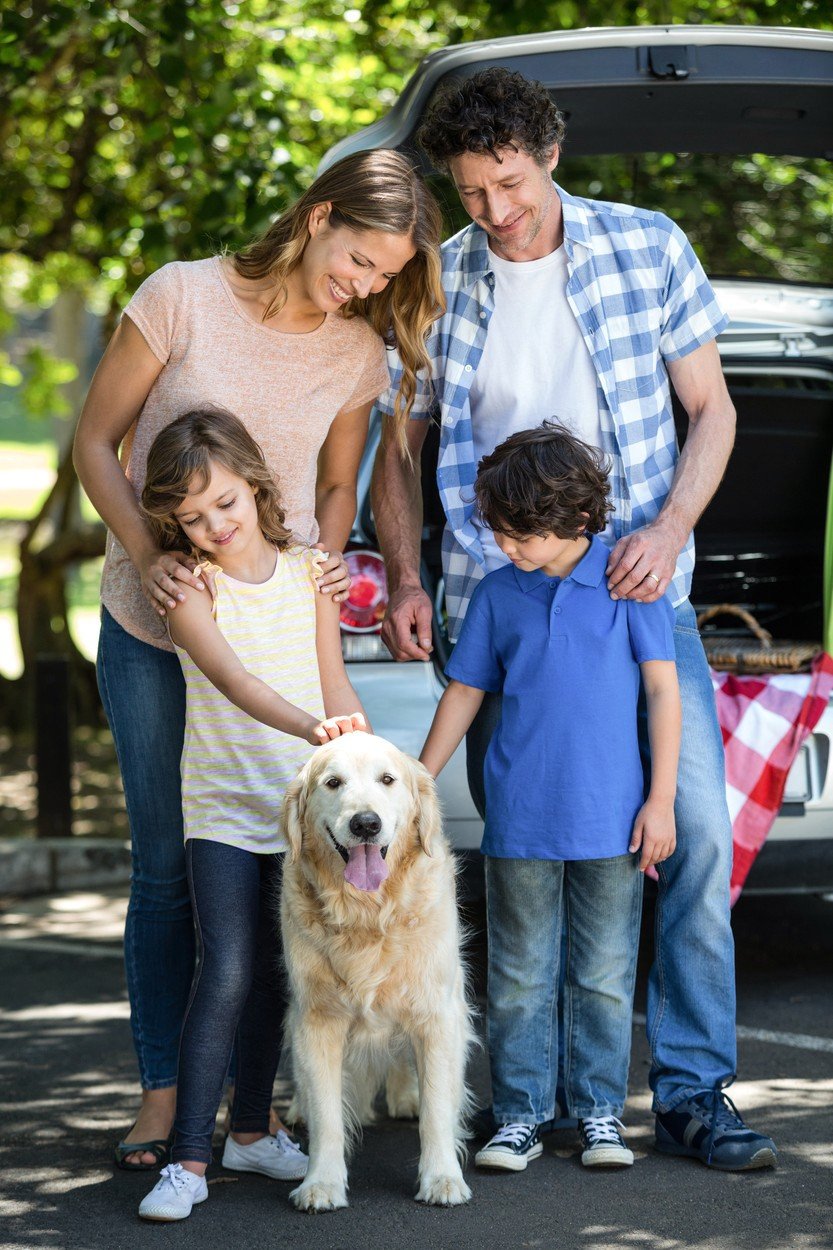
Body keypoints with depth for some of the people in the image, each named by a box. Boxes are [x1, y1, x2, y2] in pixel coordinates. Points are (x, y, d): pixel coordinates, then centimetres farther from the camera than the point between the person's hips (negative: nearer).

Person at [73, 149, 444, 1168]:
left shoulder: (359, 352, 1)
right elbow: (95, 443, -5)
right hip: (154, 624, -2)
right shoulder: (184, 298, -9)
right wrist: (146, 555, -19)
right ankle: (162, 1095, 9)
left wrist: (321, 568, -6)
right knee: (167, 862, 0)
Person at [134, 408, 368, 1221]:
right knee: (225, 976, -13)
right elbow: (234, 680, -25)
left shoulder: (305, 572, 3)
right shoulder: (190, 588, -9)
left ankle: (250, 1131, 26)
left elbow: (335, 685, 9)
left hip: (305, 804, 4)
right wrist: (309, 727, -40)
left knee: (271, 974, 12)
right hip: (224, 808, -4)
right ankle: (189, 1159, -11)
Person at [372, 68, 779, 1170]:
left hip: (640, 595, 0)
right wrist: (404, 580, -2)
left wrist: (669, 528, -11)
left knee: (698, 832, -9)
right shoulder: (439, 288, 2)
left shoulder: (649, 248, 1)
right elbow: (397, 449, 12)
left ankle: (693, 1091, -1)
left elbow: (711, 407, 5)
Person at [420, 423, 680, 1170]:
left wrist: (661, 799, -4)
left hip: (611, 820, -2)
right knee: (520, 976, 5)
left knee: (604, 974, 6)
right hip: (520, 820, 2)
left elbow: (663, 689, -1)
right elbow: (465, 694, 12)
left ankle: (600, 1109, 16)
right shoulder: (498, 595, 4)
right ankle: (520, 1113, 13)